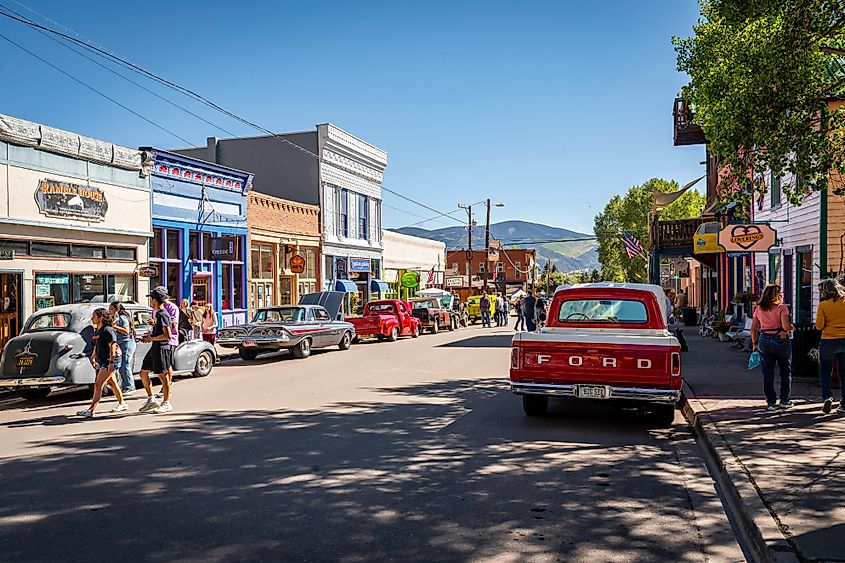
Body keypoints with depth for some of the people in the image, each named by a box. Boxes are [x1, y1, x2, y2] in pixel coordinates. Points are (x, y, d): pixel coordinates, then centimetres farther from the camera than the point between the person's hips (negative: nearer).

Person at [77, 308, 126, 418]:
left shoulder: (107, 330, -17)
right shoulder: (97, 331, 12)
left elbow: (113, 347, -21)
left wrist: (111, 362, -24)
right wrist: (93, 357, 18)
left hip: (109, 361, -10)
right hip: (102, 361, 10)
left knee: (98, 385, -11)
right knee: (112, 383, 17)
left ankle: (91, 410, -10)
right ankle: (122, 404, 29)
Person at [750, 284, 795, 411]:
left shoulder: (759, 309, 4)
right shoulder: (782, 308, -9)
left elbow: (753, 329, 4)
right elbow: (786, 326, -20)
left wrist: (754, 343, 15)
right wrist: (792, 328, 2)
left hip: (764, 341, 3)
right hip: (781, 340, -3)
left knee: (767, 374, 7)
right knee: (785, 372, 14)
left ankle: (771, 402, 8)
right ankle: (784, 400, 19)